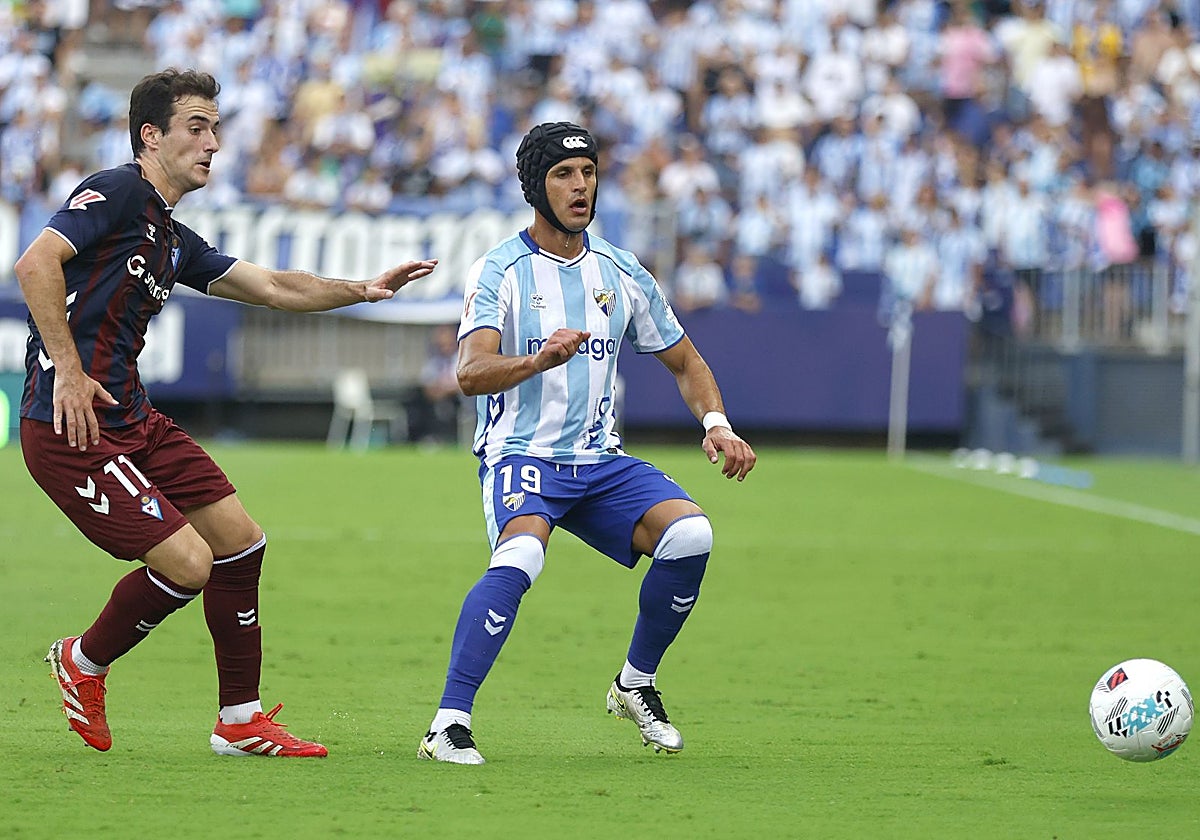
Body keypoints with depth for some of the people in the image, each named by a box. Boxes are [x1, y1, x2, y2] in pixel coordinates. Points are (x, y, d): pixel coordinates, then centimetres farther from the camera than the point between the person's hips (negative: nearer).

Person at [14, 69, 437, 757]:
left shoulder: (174, 241, 19)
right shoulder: (117, 194, -9)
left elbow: (274, 287, 24)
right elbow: (36, 263, -22)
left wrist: (363, 290, 12)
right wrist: (68, 369, -24)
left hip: (133, 420, 10)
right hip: (70, 426, -10)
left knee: (240, 540, 7)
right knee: (186, 562, -13)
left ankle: (241, 721, 17)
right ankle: (83, 663, 14)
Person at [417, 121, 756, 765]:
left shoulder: (620, 272, 10)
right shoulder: (499, 271, -6)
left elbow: (683, 360, 21)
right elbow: (471, 372, -21)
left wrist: (716, 423, 1)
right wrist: (537, 360, -41)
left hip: (601, 461, 5)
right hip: (521, 454, -5)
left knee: (689, 533, -20)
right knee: (520, 555, -35)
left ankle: (636, 685, 3)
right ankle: (449, 724, -33)